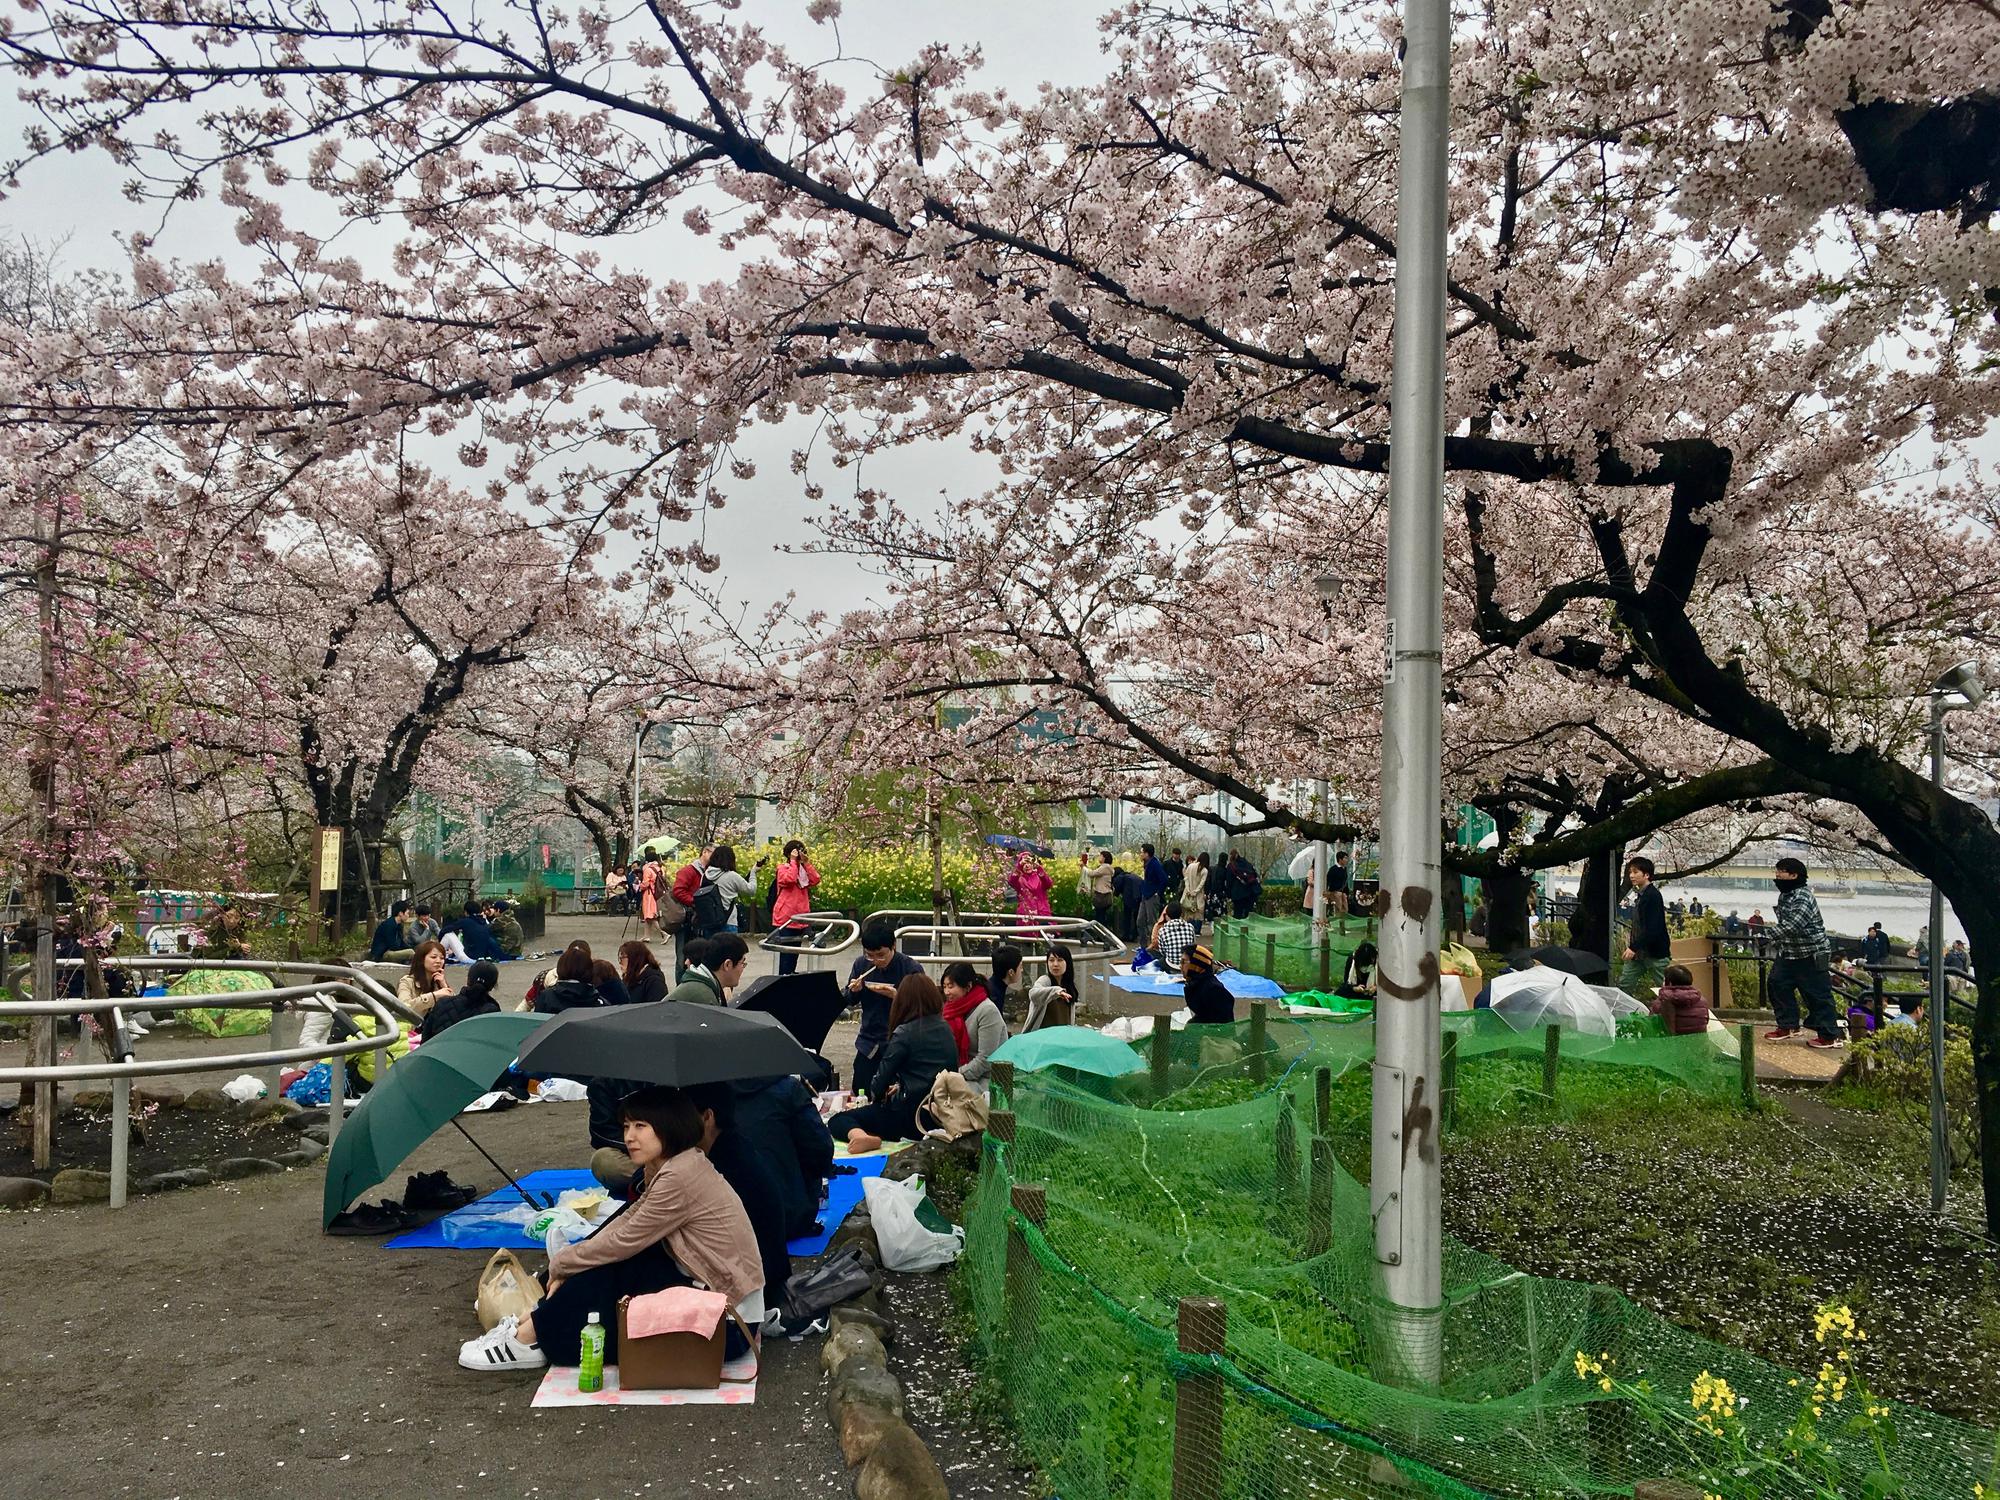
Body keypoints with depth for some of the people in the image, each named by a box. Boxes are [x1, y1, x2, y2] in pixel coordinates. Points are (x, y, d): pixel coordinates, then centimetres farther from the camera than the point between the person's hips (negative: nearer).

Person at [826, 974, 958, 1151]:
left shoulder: (904, 1032, -11)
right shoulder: (946, 1028, 9)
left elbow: (882, 1077, -9)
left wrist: (879, 1095, 14)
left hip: (913, 1116, -7)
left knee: (837, 1121, -1)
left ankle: (862, 1137, -29)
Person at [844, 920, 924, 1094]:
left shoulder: (911, 968, -14)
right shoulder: (861, 964, -2)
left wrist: (896, 995, -27)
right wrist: (854, 991, -12)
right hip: (869, 1040, 4)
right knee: (860, 1091, 7)